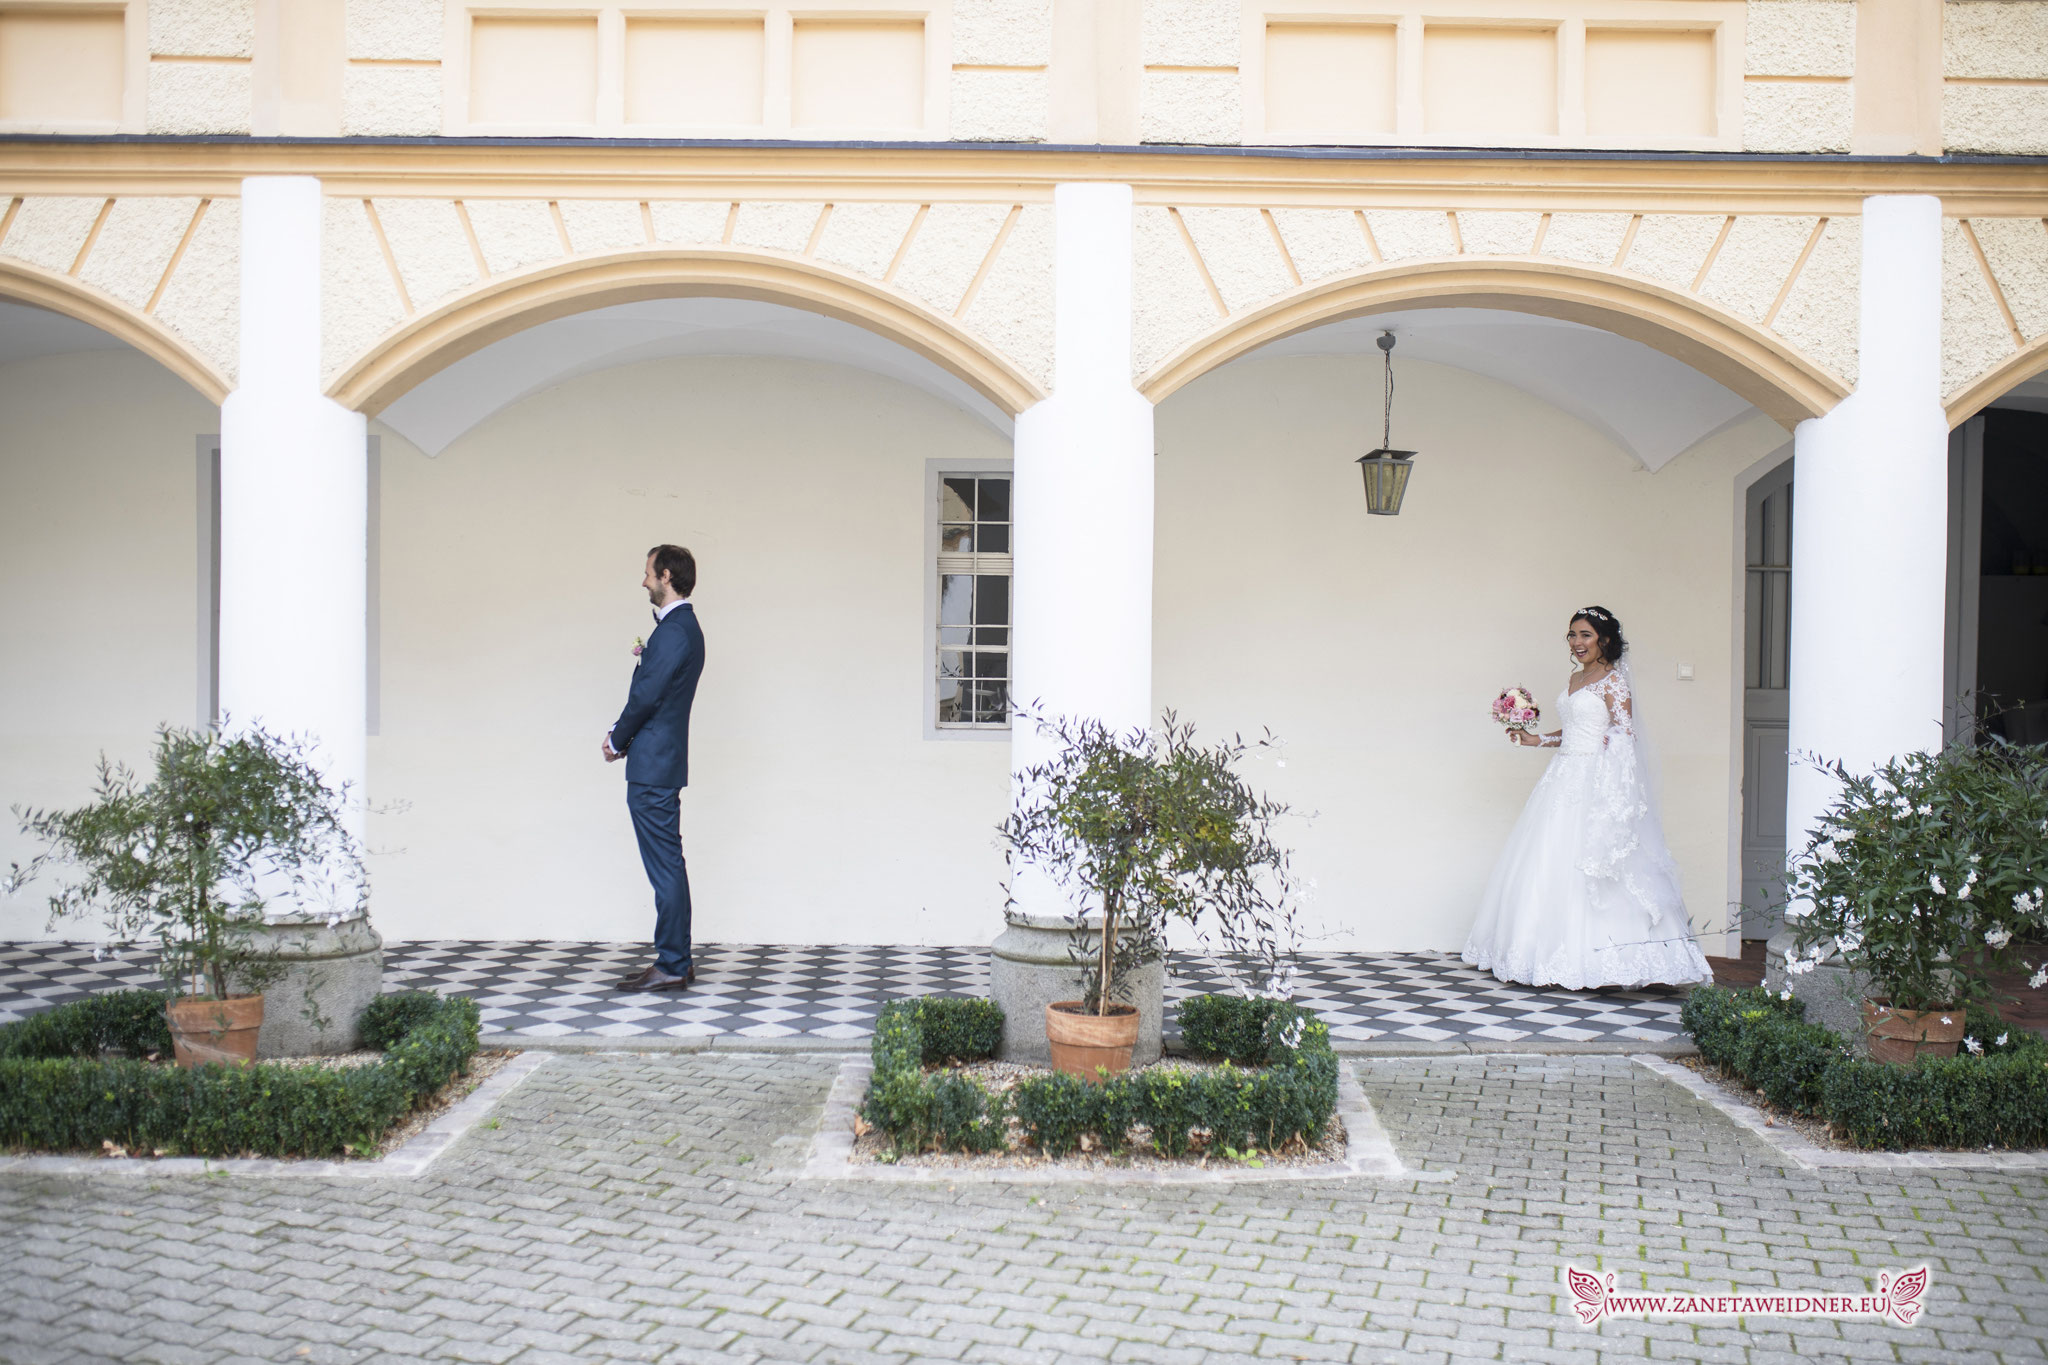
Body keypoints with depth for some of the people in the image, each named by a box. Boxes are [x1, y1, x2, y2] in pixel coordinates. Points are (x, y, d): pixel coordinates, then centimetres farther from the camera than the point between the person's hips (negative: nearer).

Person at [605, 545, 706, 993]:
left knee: (665, 867, -6)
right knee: (667, 866, 13)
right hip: (658, 765, 10)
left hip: (653, 769, -10)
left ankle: (671, 967, -1)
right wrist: (622, 735, 8)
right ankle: (675, 961, 19)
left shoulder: (675, 630, -16)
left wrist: (617, 741, -3)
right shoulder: (682, 626, 16)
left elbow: (648, 696, -18)